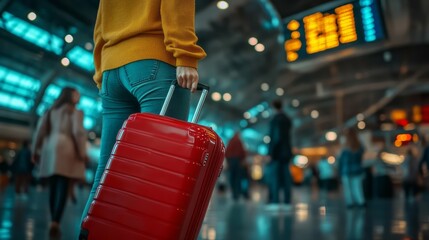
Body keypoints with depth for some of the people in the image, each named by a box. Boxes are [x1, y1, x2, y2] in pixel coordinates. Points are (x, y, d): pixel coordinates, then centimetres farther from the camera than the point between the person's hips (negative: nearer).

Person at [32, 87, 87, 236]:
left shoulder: (50, 111, 20)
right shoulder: (75, 111, 4)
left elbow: (40, 131, 14)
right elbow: (78, 132, -7)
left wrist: (36, 150, 17)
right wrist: (82, 153, -6)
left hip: (50, 149, 5)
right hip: (66, 149, -5)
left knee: (53, 187, 8)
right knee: (62, 187, -10)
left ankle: (53, 221, 10)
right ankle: (55, 222, -20)